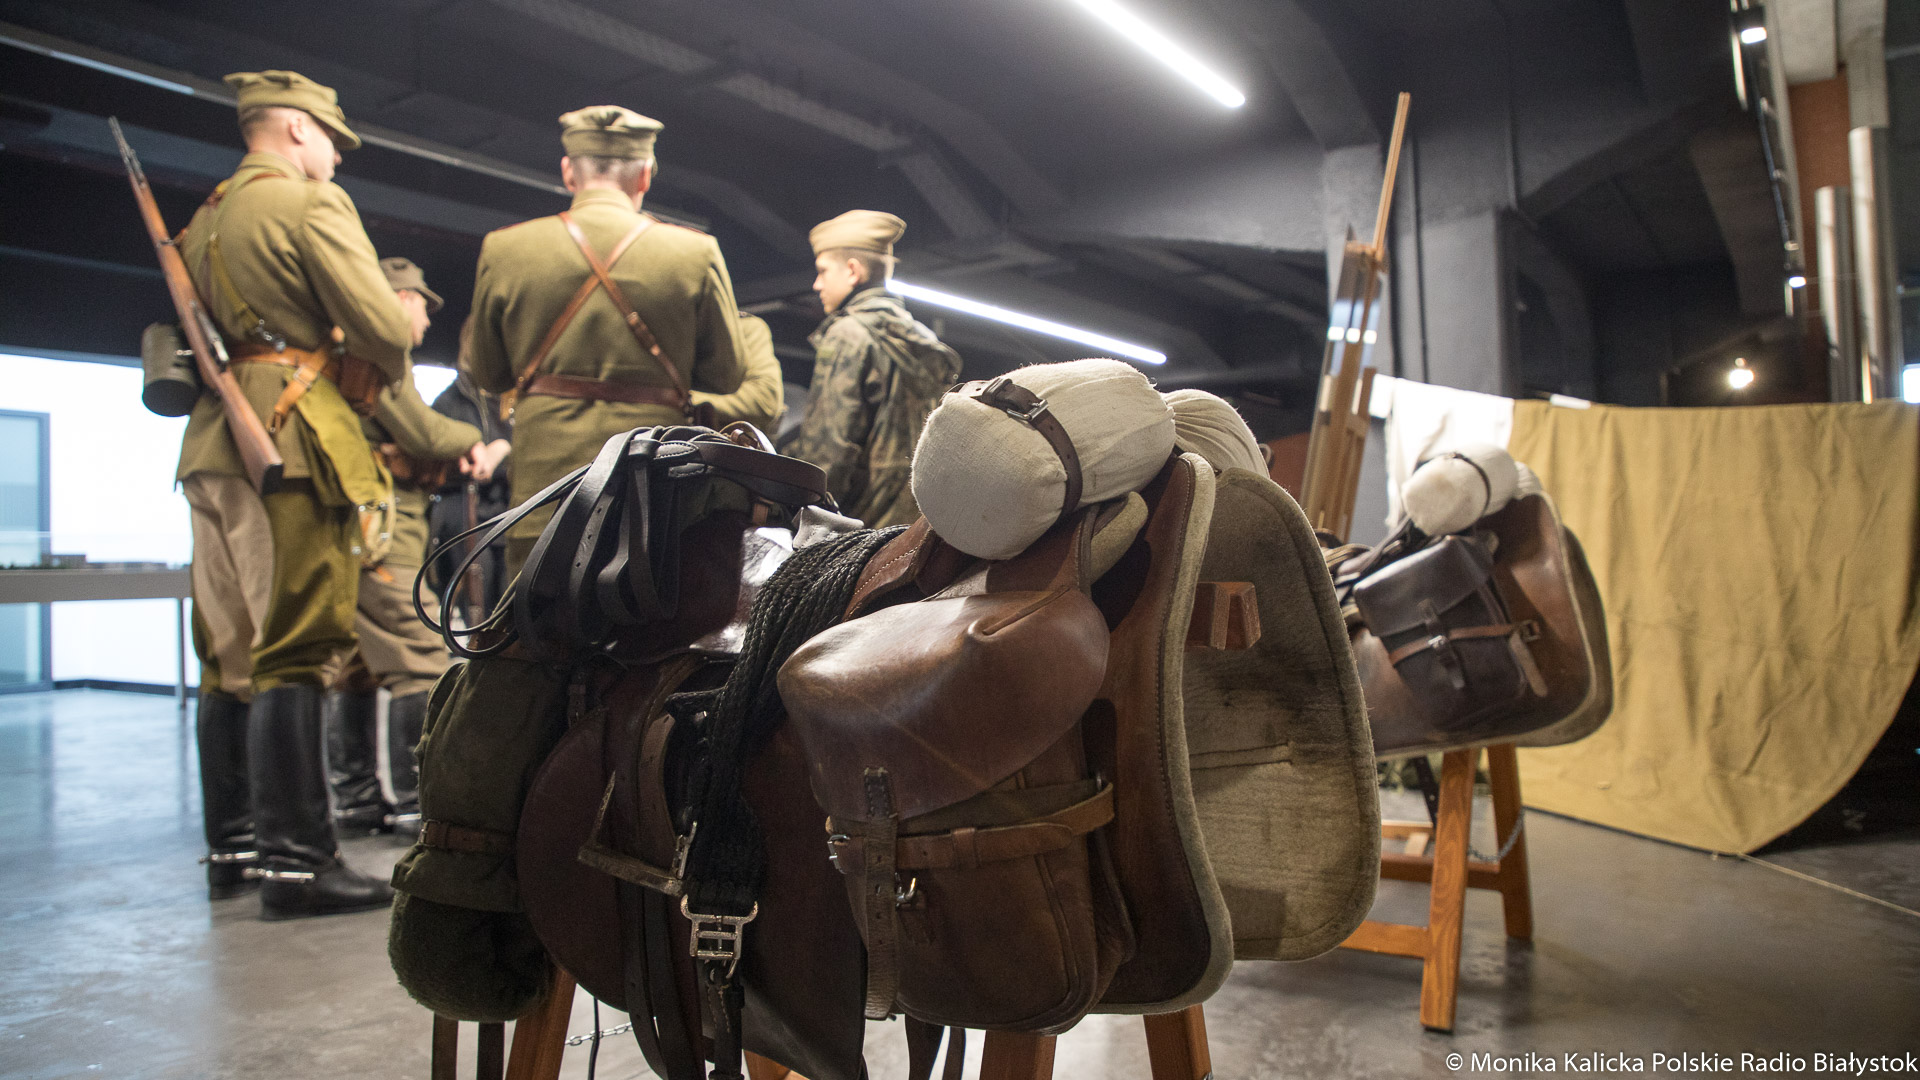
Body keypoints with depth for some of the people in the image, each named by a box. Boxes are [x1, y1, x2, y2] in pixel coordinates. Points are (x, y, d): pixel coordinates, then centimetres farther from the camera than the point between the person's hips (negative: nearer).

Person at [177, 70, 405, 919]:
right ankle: (293, 859, -10)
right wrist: (385, 373, 8)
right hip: (291, 441, -8)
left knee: (231, 650, 10)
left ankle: (233, 847, 16)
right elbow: (383, 331, -11)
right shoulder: (312, 203, -3)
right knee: (294, 648, -10)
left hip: (214, 446, 8)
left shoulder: (204, 221, 22)